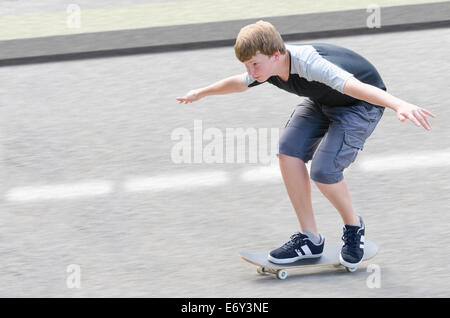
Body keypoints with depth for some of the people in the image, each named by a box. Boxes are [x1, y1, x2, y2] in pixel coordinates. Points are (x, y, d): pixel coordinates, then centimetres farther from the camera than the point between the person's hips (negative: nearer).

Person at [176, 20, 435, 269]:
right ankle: (310, 239, -3)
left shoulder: (309, 65, -39)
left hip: (362, 104, -8)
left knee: (323, 169, -22)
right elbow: (238, 83, 11)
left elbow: (354, 86, -55)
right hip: (323, 101, 8)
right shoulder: (267, 65, -14)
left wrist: (399, 105, -71)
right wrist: (200, 94, 28)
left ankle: (353, 226, 8)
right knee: (289, 150, -13)